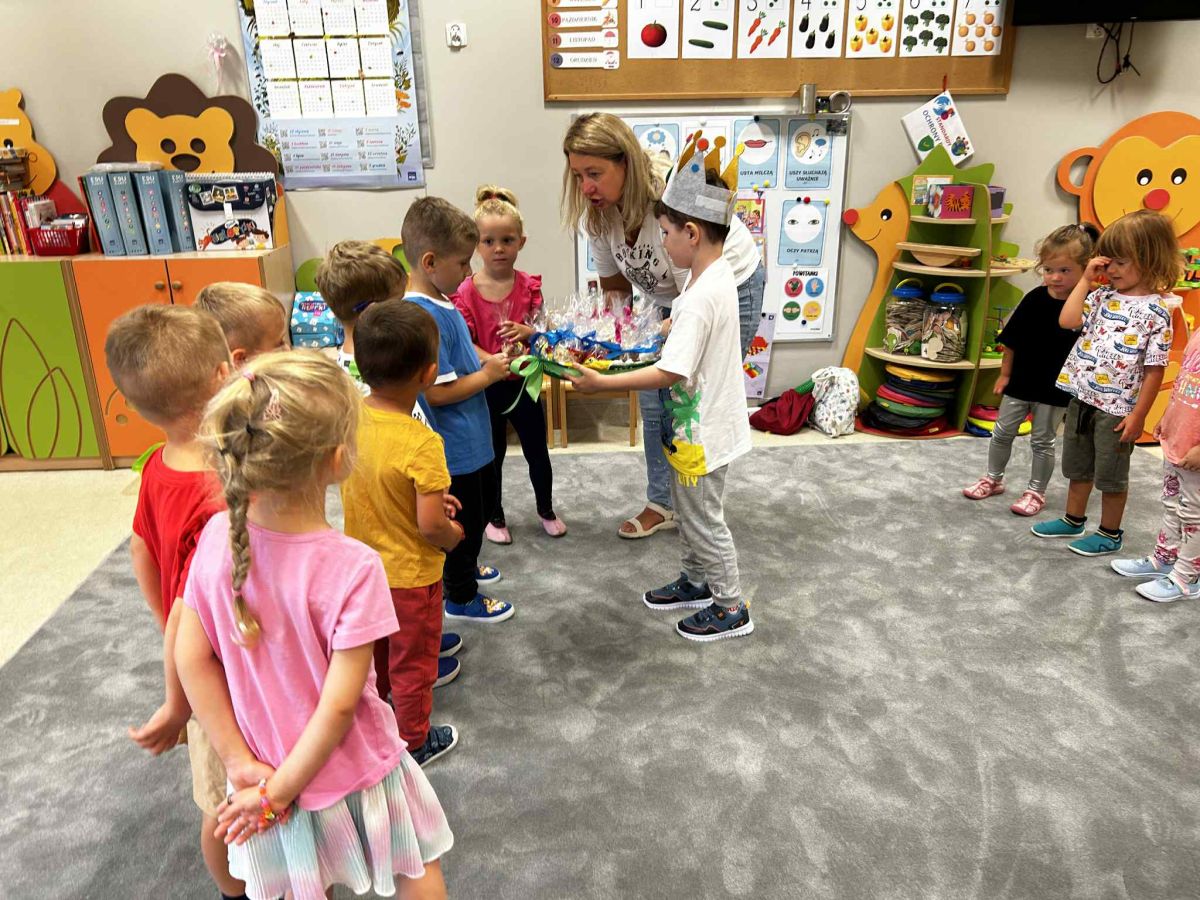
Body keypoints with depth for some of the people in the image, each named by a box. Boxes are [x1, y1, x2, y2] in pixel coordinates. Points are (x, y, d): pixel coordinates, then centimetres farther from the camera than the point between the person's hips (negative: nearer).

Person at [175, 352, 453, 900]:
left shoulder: (217, 537, -18)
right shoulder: (352, 568, -31)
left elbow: (191, 658, -10)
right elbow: (340, 705, -27)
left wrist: (240, 761, -4)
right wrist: (280, 790, -13)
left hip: (264, 766, 4)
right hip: (350, 776, -4)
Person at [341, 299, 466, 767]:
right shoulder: (421, 444, -32)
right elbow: (430, 526, -30)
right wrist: (454, 534, -8)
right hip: (410, 574, -6)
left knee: (375, 649, 30)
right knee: (413, 662, 17)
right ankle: (414, 741, 38)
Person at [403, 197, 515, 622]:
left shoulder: (442, 304, 4)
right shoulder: (424, 316, -27)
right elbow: (437, 392, -28)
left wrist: (489, 362, 3)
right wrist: (488, 375, -17)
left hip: (472, 439, 10)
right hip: (453, 447, -10)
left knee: (483, 501, 27)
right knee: (464, 518, 8)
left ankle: (464, 566, 49)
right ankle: (461, 596, 29)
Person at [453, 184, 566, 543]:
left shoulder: (529, 286, -5)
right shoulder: (466, 292, -12)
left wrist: (526, 332, -23)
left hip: (523, 380, 2)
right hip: (485, 386, -2)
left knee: (537, 450, 15)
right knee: (492, 454, 14)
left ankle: (546, 509, 38)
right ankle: (495, 516, 34)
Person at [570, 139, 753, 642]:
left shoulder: (701, 298, -29)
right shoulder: (717, 274, 2)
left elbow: (669, 373, -30)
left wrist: (601, 383, -26)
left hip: (702, 433, -9)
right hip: (698, 425, 9)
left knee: (704, 521, 8)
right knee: (688, 510, 24)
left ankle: (731, 609, 26)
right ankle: (696, 582, 43)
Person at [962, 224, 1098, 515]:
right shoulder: (1035, 299, -8)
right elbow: (1012, 340, 1)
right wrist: (1005, 373, 4)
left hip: (1055, 389, -3)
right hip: (1020, 381, 3)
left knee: (1043, 441, 11)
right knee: (1002, 432, 15)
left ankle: (1036, 492, 27)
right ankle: (993, 479, 34)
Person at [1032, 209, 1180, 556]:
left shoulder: (1156, 311, -14)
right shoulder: (1103, 296, 3)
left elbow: (1154, 370, -13)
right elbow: (1067, 320, -10)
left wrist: (1138, 416, -14)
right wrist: (1086, 279, -7)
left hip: (1116, 409, -6)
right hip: (1081, 399, 6)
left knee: (1111, 475, 10)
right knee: (1077, 467, 21)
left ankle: (1109, 534, 27)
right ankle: (1073, 521, 39)